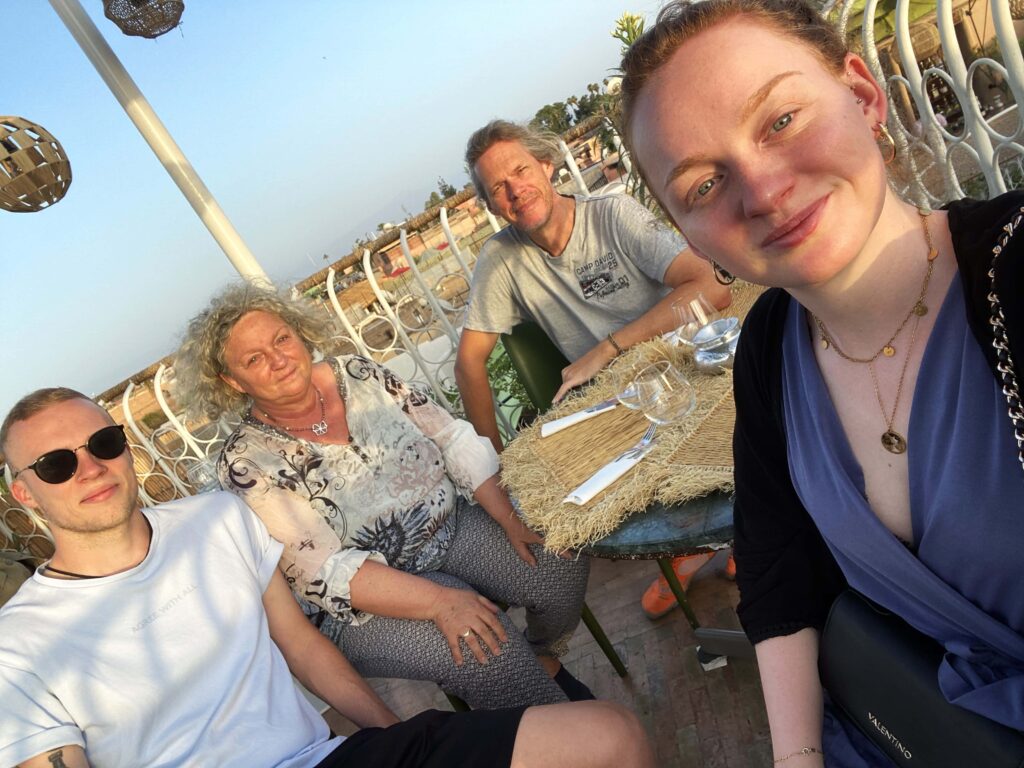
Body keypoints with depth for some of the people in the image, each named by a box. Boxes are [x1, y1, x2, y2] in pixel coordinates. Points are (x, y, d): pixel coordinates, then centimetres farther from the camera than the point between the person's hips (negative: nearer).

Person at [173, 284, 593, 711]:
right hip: (367, 597, -4)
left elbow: (454, 439, 0)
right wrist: (438, 601, -30)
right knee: (485, 650, -27)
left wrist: (511, 519, -10)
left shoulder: (357, 374, -1)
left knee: (561, 563, -14)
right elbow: (322, 573, -21)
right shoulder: (246, 464, -14)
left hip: (455, 529, 5)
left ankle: (546, 661, 15)